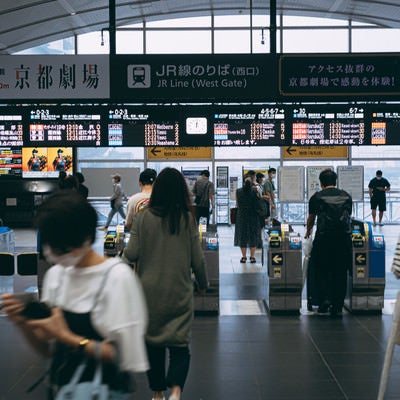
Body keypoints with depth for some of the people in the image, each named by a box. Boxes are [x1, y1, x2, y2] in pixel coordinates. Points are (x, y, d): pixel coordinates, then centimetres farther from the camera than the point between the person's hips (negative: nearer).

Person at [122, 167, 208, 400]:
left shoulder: (143, 218, -7)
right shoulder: (188, 219, -5)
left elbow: (131, 254, -6)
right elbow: (198, 259, -1)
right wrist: (203, 283, 16)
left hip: (150, 292, 1)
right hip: (180, 292, -1)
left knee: (153, 343, 15)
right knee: (180, 345, 4)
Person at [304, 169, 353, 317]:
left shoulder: (317, 197, 9)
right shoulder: (346, 196, 16)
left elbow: (311, 219, 25)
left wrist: (308, 232, 45)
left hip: (324, 237, -2)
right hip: (344, 237, 2)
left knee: (321, 270, 11)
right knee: (340, 272, 9)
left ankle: (324, 299, -3)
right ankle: (337, 307, 12)